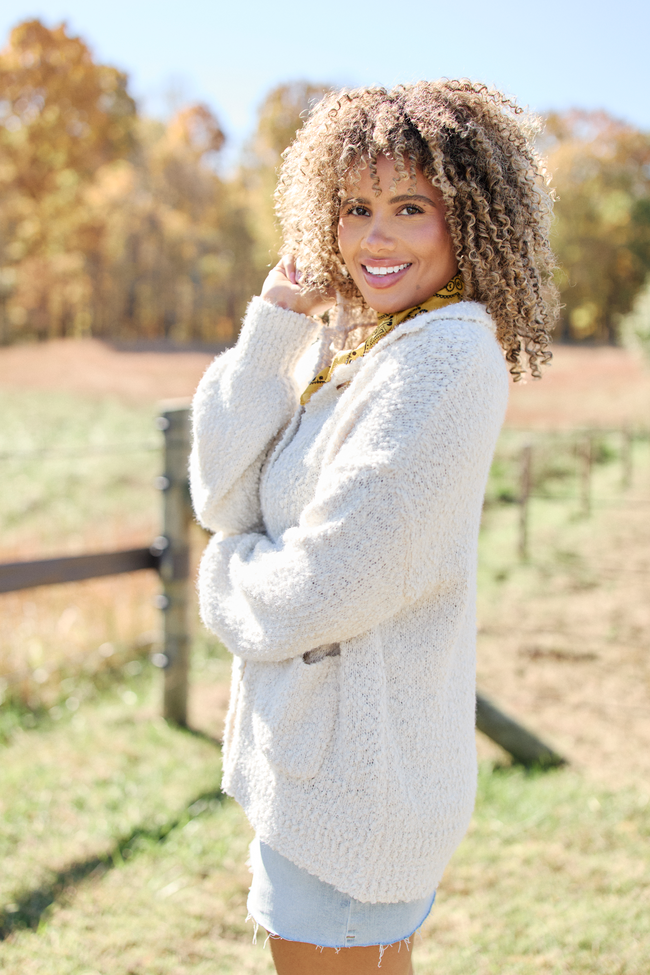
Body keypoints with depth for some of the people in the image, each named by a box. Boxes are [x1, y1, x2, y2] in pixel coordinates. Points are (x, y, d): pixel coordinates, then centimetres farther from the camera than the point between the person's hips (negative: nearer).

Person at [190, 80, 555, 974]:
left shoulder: (447, 353, -20)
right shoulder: (341, 340, 7)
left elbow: (327, 586, -23)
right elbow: (224, 499, -1)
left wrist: (225, 574, -2)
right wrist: (271, 329, -7)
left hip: (357, 759, -8)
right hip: (319, 740, 8)